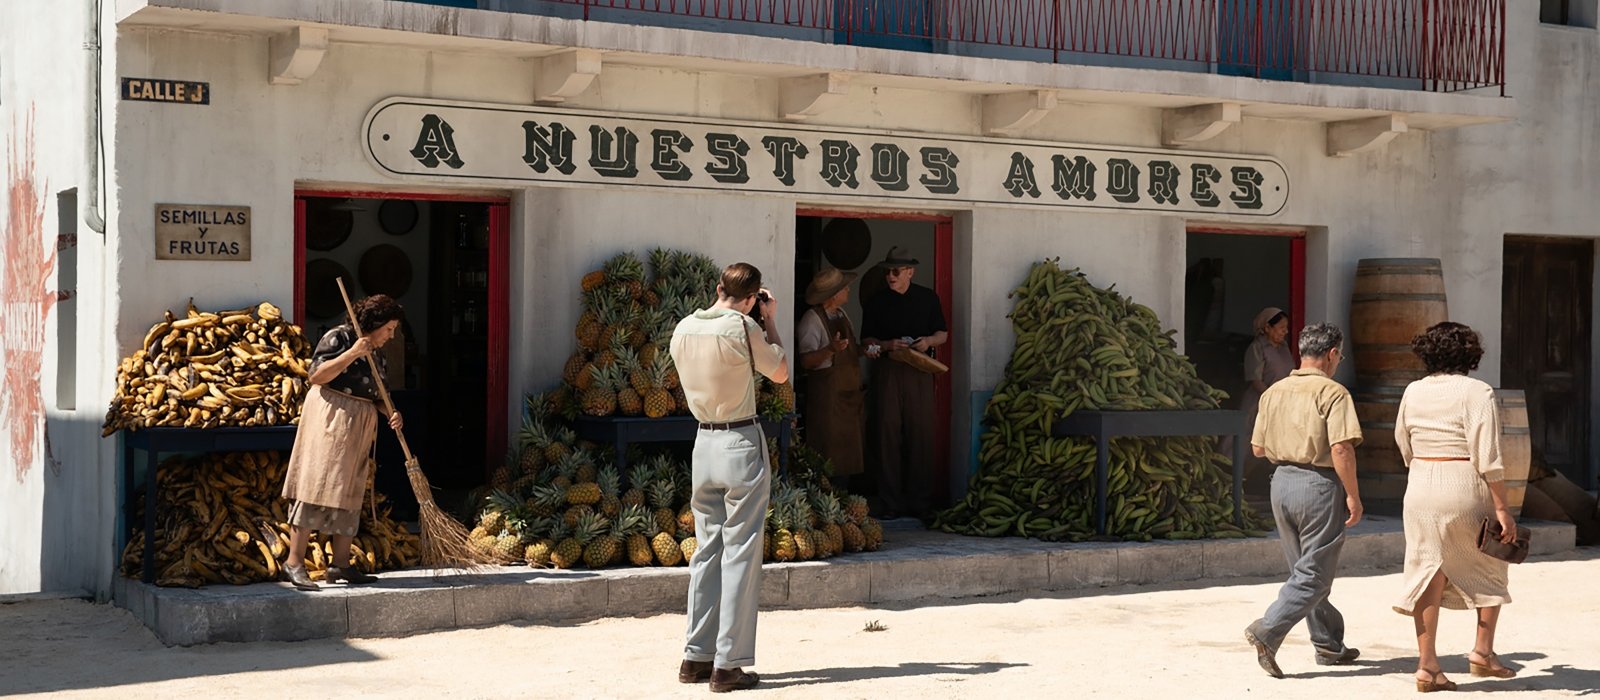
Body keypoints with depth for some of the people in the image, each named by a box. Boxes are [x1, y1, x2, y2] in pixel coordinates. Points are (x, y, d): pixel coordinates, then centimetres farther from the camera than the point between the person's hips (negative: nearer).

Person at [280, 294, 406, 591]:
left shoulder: (377, 355, 17)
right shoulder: (339, 337, -6)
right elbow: (316, 376, -15)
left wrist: (390, 412, -2)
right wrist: (352, 354, -20)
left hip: (359, 427, 9)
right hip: (330, 414, -8)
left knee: (349, 493, 8)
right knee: (316, 486, -13)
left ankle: (340, 564, 12)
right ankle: (294, 561, -12)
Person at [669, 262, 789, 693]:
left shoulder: (683, 330, 5)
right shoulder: (742, 328, -13)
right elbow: (780, 373, 0)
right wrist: (770, 322, 9)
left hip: (704, 443, 6)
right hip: (742, 444, -6)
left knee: (708, 550, 14)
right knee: (740, 554, -2)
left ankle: (697, 657, 16)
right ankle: (728, 665, -2)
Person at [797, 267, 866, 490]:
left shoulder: (841, 313, 13)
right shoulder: (812, 320, -15)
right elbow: (806, 361, -21)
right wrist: (831, 349, -34)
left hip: (849, 391, 9)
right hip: (827, 395, -9)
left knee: (849, 446, 9)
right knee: (831, 450, -8)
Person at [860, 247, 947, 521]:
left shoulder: (928, 298, 11)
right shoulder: (876, 302, 9)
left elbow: (943, 334, 14)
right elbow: (866, 340, 8)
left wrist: (929, 340, -7)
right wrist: (887, 345, -11)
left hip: (920, 372, 0)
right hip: (887, 372, 0)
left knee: (921, 434, -3)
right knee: (888, 433, -5)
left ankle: (920, 502, 4)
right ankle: (891, 502, 1)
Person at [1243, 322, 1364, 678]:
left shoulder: (1274, 392, 7)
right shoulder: (1333, 393, -12)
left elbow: (1257, 447, 10)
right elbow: (1341, 449, -20)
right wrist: (1353, 496, -12)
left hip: (1282, 481, 7)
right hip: (1319, 484, -7)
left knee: (1304, 568, 17)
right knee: (1315, 574, 0)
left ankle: (1329, 645, 26)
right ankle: (1268, 630, -15)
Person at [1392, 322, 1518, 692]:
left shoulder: (1413, 392, 5)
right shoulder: (1477, 392, -10)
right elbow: (1487, 457, -16)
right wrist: (1502, 508, -13)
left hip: (1421, 489, 4)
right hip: (1466, 489, -4)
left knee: (1429, 575, 6)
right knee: (1490, 570, 17)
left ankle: (1427, 665, 4)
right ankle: (1483, 652, 16)